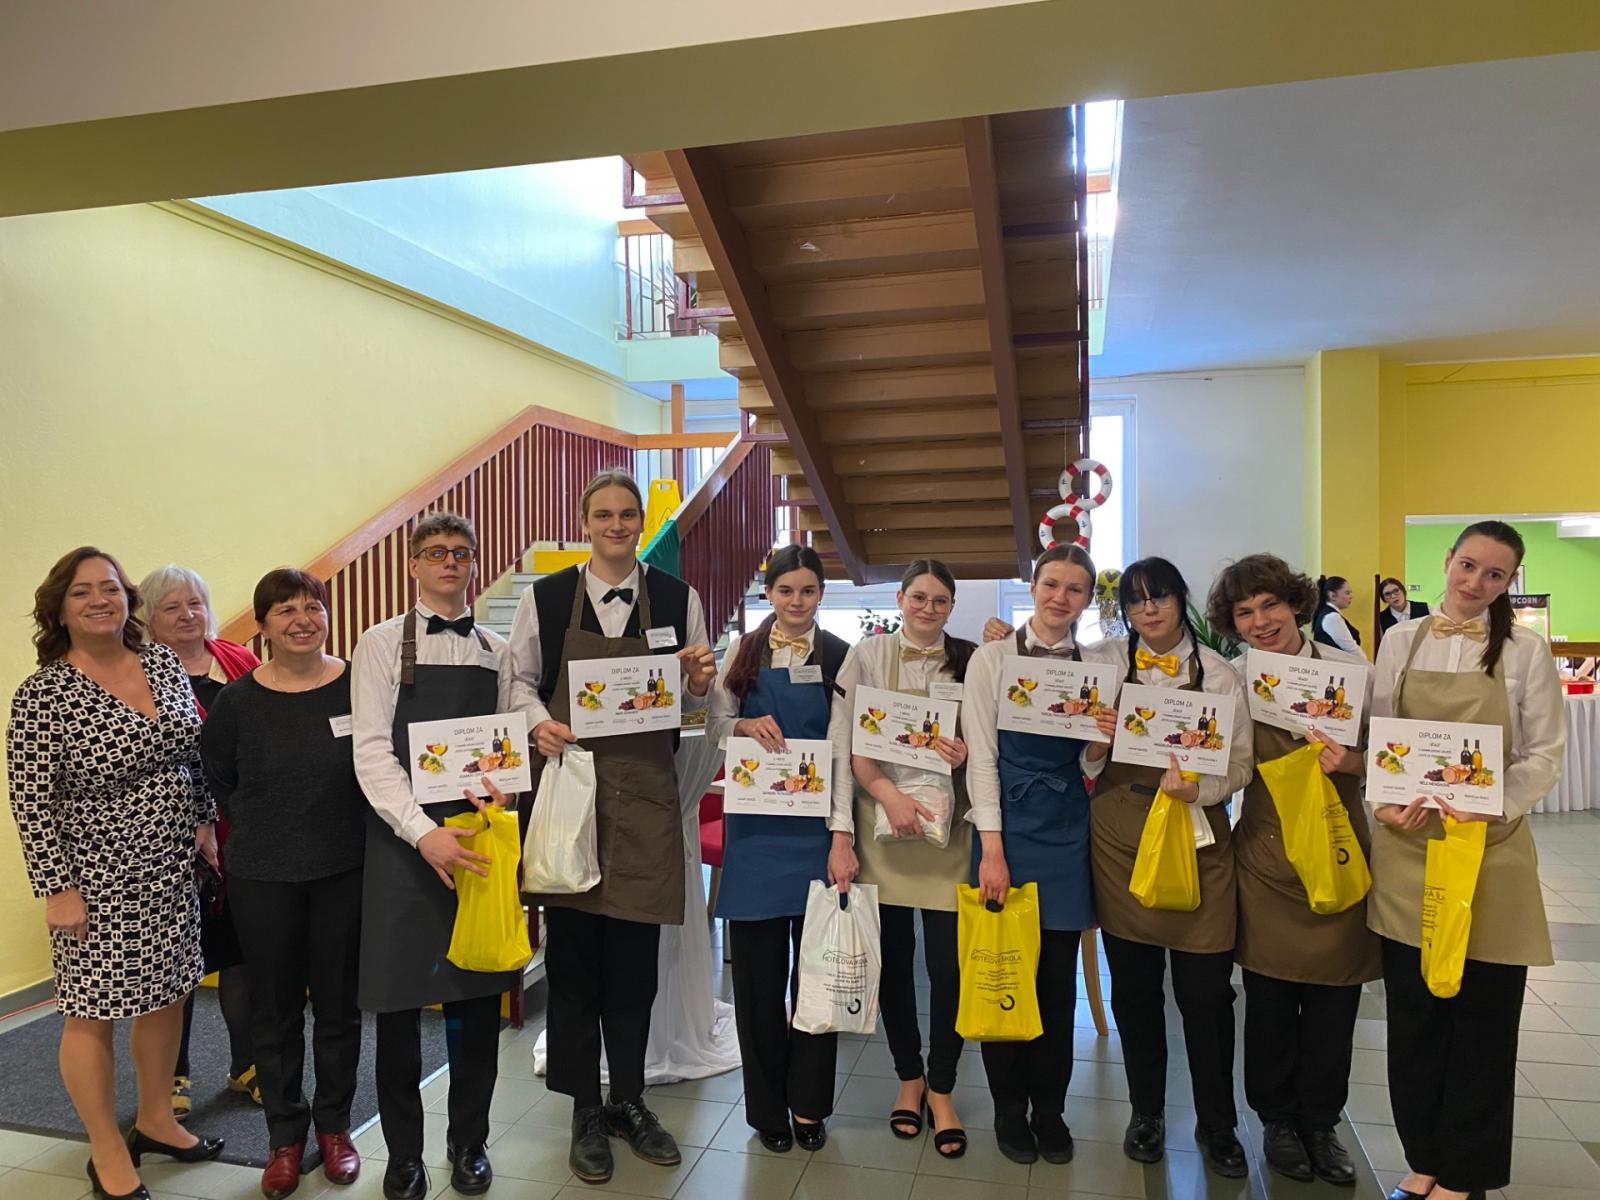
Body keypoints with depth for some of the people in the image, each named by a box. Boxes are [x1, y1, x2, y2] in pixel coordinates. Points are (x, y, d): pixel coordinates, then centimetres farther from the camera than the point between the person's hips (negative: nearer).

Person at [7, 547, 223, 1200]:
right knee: (93, 1012, 8)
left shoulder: (164, 661, 1)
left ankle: (155, 1120, 37)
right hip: (98, 879, -5)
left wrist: (204, 821, 10)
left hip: (173, 867, 5)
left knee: (167, 996, 16)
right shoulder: (42, 694, -14)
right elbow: (32, 802, -13)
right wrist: (58, 889, -14)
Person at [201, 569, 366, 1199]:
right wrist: (263, 827, 6)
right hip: (262, 877, 1)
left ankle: (334, 1124, 31)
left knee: (338, 1004, 12)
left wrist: (343, 826, -1)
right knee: (275, 1009, 12)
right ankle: (285, 1135, 30)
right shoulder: (236, 700, -5)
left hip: (344, 870, 0)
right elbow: (216, 781, 9)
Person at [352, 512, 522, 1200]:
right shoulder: (382, 645, -1)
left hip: (479, 839, 3)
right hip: (404, 841, -3)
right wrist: (425, 833, -19)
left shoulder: (496, 652, 9)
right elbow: (372, 754, -9)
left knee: (478, 997, 10)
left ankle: (469, 1143, 30)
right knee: (399, 1002, 7)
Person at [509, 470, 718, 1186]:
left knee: (636, 959, 11)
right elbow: (519, 681, 8)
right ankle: (585, 1112, 26)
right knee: (572, 958, 7)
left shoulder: (677, 598, 6)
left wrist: (700, 683, -10)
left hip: (645, 792, 1)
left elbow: (696, 698, 13)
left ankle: (630, 1102, 31)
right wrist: (539, 724, -11)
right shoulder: (544, 598, 2)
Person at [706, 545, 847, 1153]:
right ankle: (767, 1104, 21)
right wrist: (745, 725, -14)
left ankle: (808, 1102, 22)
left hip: (817, 823, -1)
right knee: (758, 963, 5)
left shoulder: (841, 657, 3)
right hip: (755, 823, 1)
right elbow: (714, 726, 8)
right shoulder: (744, 653, 7)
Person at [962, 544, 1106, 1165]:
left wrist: (1106, 741, -10)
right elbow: (982, 755, -7)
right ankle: (1009, 1108, 23)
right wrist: (992, 850, -13)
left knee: (1059, 975, 8)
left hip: (1069, 829, 3)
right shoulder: (993, 658, -2)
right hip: (1009, 824, -3)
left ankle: (1050, 1108, 26)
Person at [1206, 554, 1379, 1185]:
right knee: (1269, 998, 8)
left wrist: (1351, 763, -20)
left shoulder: (1350, 670, -3)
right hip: (1264, 856, 0)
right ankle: (1277, 1118, 30)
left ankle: (1320, 1122, 30)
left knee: (1333, 998, 9)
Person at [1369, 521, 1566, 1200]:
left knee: (1483, 1020, 7)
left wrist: (1487, 805, -19)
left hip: (1490, 849, -2)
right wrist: (1387, 804, -11)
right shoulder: (1401, 642, 5)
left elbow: (1545, 756, -2)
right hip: (1406, 847, 2)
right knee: (1412, 1014, 10)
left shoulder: (1525, 651, 0)